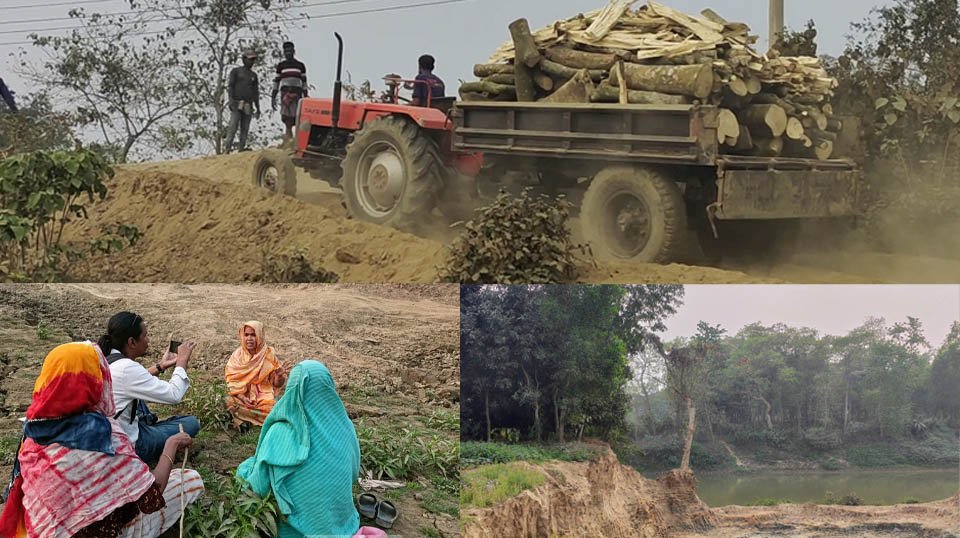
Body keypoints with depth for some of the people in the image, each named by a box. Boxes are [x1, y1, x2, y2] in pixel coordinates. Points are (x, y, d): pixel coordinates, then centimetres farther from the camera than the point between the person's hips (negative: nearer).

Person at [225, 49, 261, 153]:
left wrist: (257, 108, 17)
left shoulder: (254, 76, 21)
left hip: (248, 106, 4)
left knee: (245, 129, -1)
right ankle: (228, 147, -18)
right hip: (237, 104, -4)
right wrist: (231, 100, -12)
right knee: (233, 126, -14)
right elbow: (230, 86, 1)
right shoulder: (236, 71, 9)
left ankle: (242, 148, -1)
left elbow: (256, 93, 22)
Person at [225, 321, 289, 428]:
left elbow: (277, 384, -1)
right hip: (241, 395, 1)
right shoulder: (238, 355, -3)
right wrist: (242, 397, -21)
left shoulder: (269, 355, -5)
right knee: (230, 402, -29)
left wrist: (279, 375, -25)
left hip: (264, 395, -1)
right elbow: (231, 380, -5)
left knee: (270, 409, -29)